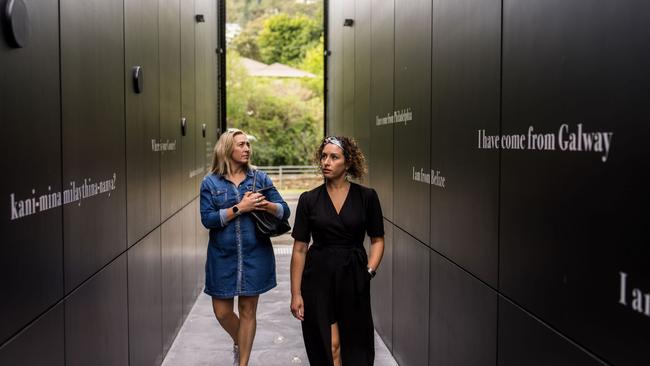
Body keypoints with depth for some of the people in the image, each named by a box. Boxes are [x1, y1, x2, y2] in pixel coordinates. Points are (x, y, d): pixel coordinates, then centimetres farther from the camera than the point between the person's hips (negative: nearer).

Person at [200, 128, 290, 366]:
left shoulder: (260, 178, 3)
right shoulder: (210, 183, -1)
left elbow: (284, 210, 1)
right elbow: (207, 219, -11)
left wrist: (266, 205, -19)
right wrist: (239, 208, -19)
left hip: (255, 255, 1)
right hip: (223, 257, 0)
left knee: (248, 310, 7)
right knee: (222, 311, 7)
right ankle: (238, 342, 39)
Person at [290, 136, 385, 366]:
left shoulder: (367, 197, -2)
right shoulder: (309, 199, -1)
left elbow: (377, 240, 6)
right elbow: (299, 249, 0)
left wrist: (369, 271, -10)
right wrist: (296, 293, -2)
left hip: (353, 278, 0)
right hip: (318, 277, 0)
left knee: (356, 346, 10)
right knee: (327, 347, 3)